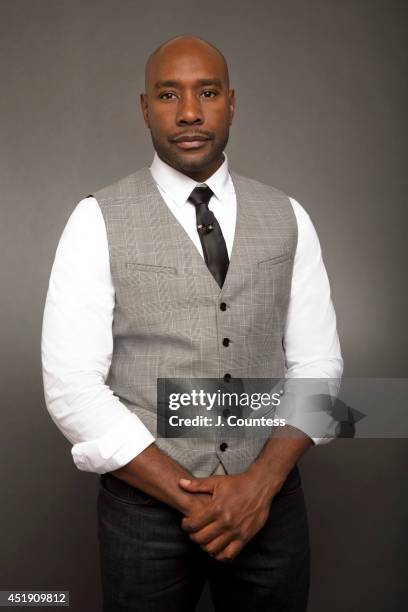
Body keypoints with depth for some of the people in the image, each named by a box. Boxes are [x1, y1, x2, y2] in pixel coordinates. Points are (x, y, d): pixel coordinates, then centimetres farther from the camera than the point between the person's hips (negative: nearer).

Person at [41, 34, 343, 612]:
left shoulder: (288, 218, 1)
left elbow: (317, 362, 1)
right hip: (147, 502, -2)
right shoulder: (99, 221, -8)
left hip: (271, 500, 3)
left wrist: (262, 481, -12)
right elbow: (72, 385, -12)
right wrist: (190, 496, -15)